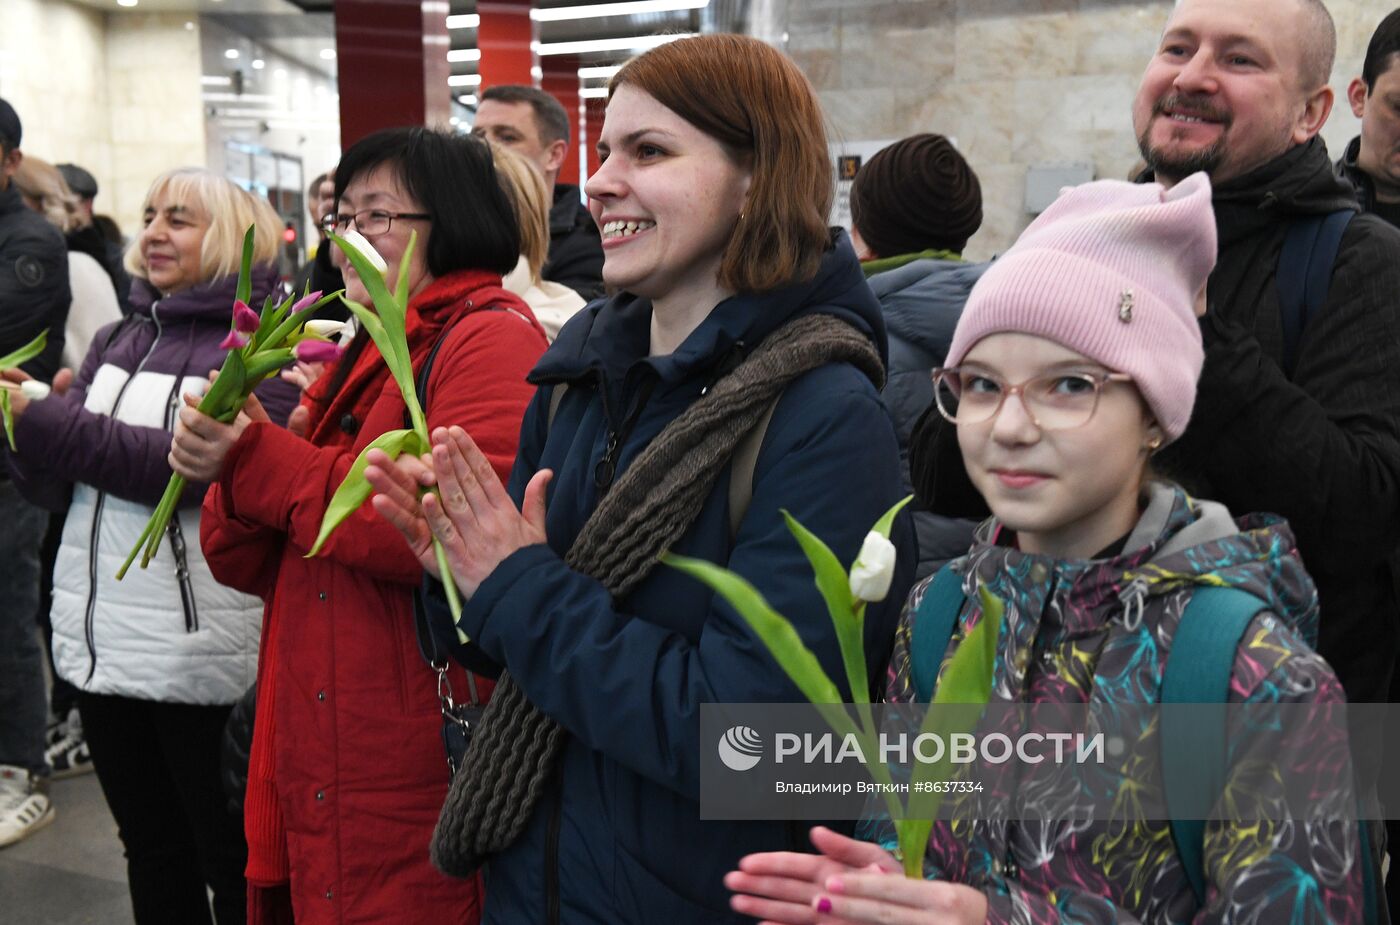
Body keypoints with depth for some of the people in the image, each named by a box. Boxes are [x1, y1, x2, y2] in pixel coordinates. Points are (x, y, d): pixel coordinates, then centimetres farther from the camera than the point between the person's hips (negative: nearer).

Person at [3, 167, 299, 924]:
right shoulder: (119, 341, 12)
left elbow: (190, 465, -20)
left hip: (203, 653, -6)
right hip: (100, 640, 6)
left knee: (234, 862, 7)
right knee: (152, 856, 19)